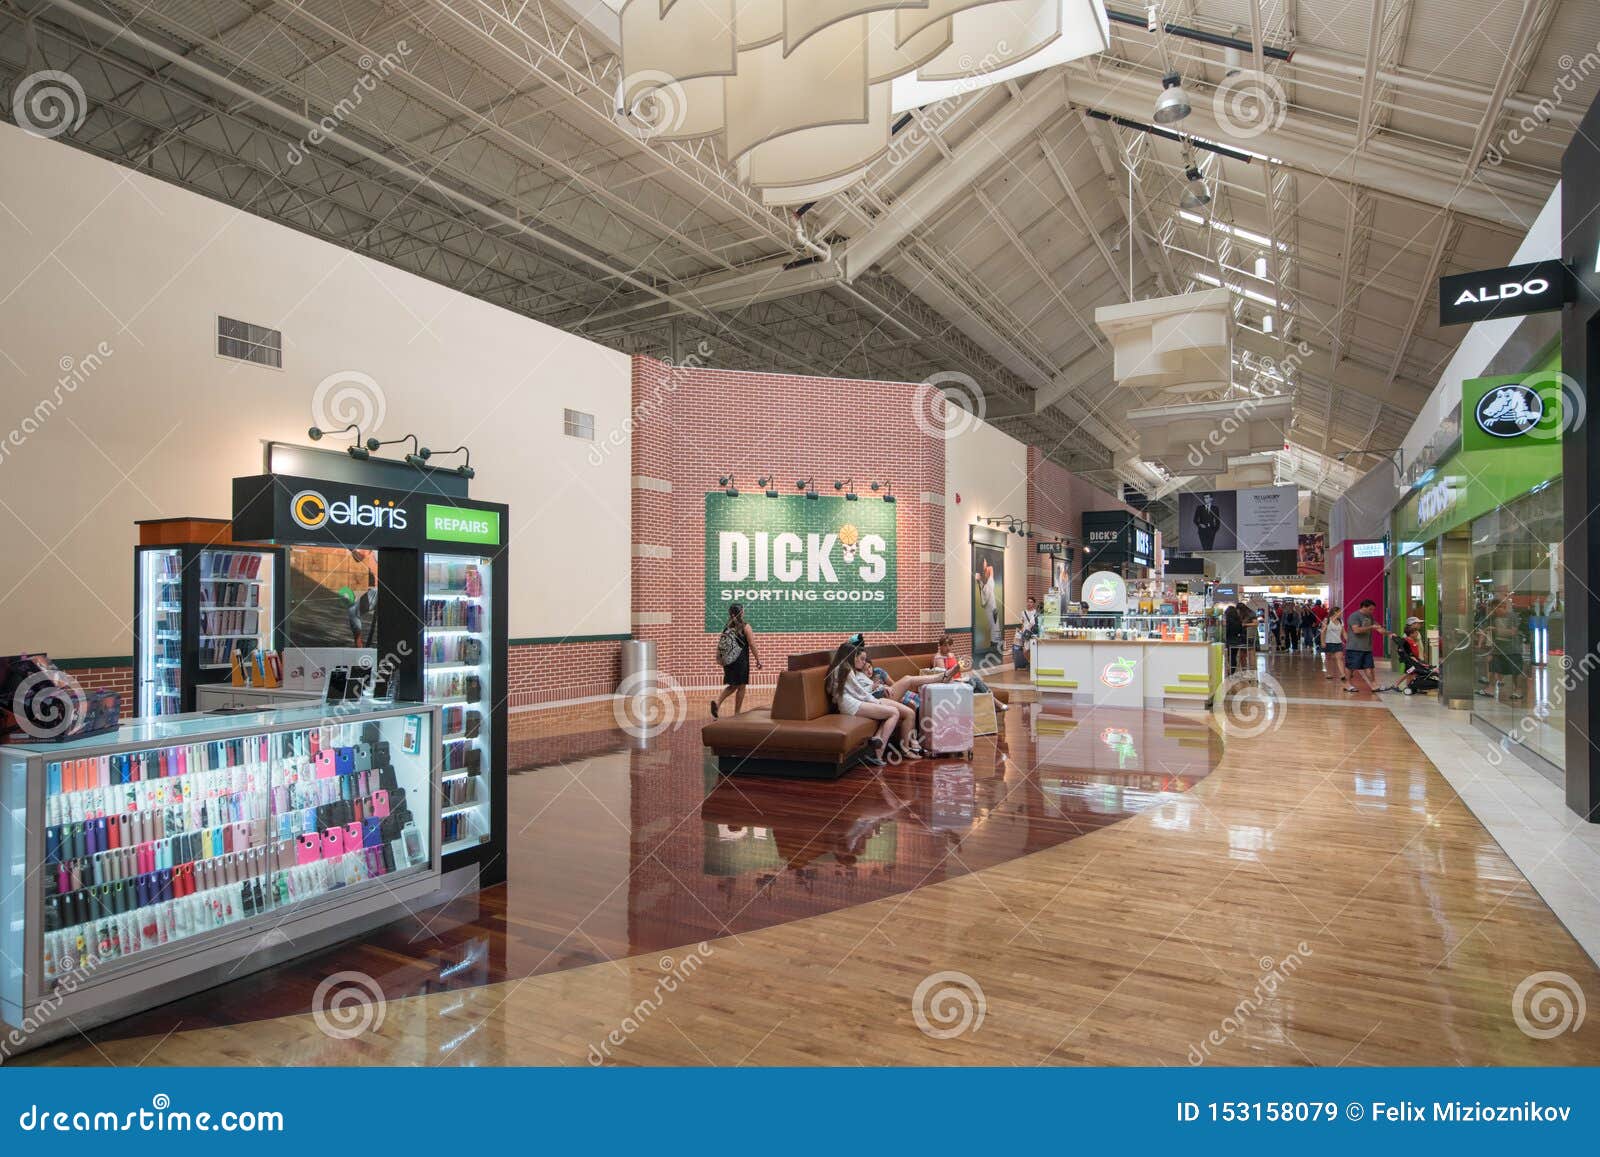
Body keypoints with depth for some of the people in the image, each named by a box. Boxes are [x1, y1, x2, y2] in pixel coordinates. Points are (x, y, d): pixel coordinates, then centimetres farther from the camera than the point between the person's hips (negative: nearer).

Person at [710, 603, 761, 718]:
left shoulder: (726, 626, 8)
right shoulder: (745, 627, -7)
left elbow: (721, 644, 10)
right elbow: (752, 645, -8)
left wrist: (721, 660, 19)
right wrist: (758, 660, -1)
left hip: (728, 661, 6)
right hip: (741, 661, -6)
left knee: (733, 685, 17)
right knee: (741, 686, 5)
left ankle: (717, 701, -5)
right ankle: (737, 714, 8)